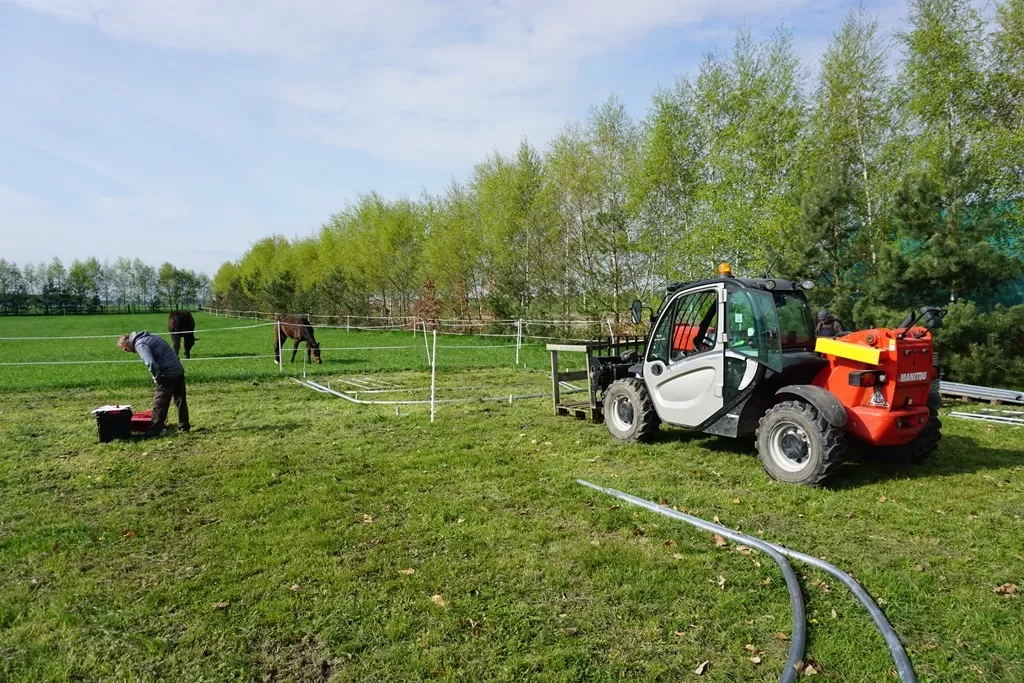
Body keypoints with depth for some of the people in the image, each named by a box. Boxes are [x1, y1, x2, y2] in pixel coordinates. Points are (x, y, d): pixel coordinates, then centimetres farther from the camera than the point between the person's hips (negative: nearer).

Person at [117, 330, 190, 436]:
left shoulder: (139, 344, -10)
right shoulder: (148, 337, 19)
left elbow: (150, 363, -25)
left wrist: (157, 377, -10)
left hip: (167, 374, -9)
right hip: (179, 370, 9)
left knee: (159, 403, 0)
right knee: (180, 400, 17)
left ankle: (154, 431, 6)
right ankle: (184, 426, 25)